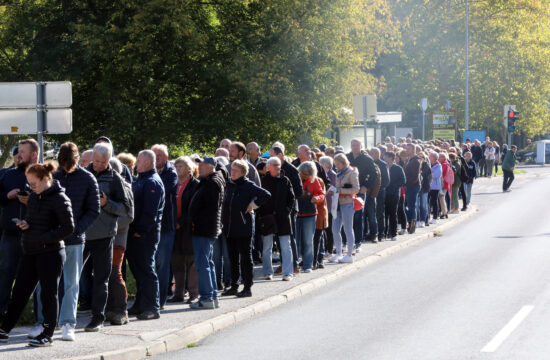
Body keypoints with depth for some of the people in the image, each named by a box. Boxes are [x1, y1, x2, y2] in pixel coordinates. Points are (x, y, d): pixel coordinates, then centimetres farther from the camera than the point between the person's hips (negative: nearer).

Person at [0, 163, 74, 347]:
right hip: (31, 252, 8)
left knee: (49, 294, 0)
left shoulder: (59, 199, -11)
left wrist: (44, 238, -18)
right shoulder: (33, 196, 12)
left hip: (50, 253, -8)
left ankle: (47, 335, 8)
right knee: (20, 290, 9)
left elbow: (68, 228, -14)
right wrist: (24, 224, 2)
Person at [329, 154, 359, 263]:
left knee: (348, 229, -2)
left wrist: (340, 190, -17)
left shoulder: (351, 173, -6)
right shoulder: (339, 174, 16)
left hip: (347, 204, -8)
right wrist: (333, 191, 2)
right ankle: (338, 253, 14)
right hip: (338, 203, 8)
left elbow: (356, 189, -12)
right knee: (335, 230, 5)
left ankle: (349, 255, 4)